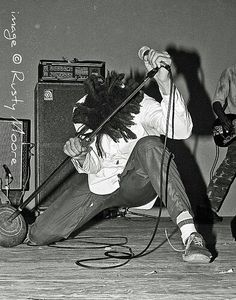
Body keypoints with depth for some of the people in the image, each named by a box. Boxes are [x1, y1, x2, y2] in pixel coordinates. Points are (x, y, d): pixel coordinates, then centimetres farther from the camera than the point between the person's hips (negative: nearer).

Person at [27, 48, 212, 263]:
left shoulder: (140, 105, -23)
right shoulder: (82, 112, -14)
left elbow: (181, 130, -42)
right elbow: (91, 167, -9)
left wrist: (164, 82, -53)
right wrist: (81, 157, -33)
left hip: (137, 184, -3)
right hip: (101, 187, 3)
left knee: (149, 145, -38)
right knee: (38, 237, -8)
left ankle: (190, 234, -43)